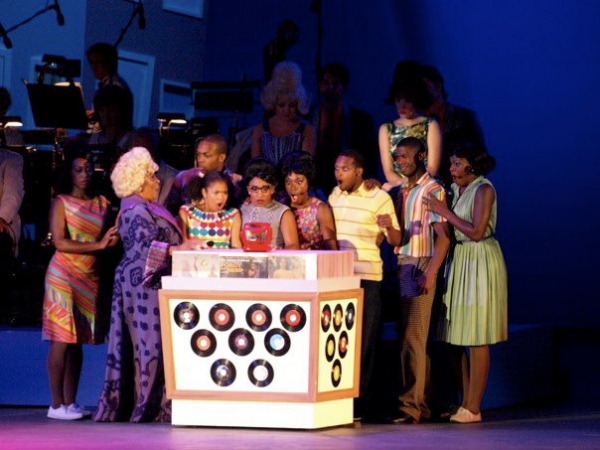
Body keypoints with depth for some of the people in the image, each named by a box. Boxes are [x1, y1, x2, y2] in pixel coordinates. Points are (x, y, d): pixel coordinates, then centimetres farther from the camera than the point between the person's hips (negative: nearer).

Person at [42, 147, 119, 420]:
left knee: (78, 341, 5)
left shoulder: (101, 203, 14)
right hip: (64, 275, -5)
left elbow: (109, 238, 14)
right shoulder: (61, 203, -1)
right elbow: (60, 242, -11)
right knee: (61, 340, -7)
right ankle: (56, 405, -5)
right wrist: (98, 245, -15)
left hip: (90, 278, 5)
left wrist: (112, 240, -9)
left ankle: (70, 402, 9)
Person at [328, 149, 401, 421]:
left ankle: (359, 405, 1)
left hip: (366, 278, -5)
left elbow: (395, 240, -2)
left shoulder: (379, 198, -1)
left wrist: (389, 226, -22)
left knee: (362, 342, -2)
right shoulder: (333, 197, 14)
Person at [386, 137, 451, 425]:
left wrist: (430, 274, -19)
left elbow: (442, 237, -13)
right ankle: (420, 403, 14)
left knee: (413, 337, -11)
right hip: (401, 268, 8)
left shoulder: (432, 191, -7)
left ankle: (411, 405, -11)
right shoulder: (402, 191, 17)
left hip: (420, 268, -8)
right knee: (405, 336, 9)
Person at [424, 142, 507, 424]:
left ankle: (473, 408, -3)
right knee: (461, 335, 9)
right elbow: (448, 232, 12)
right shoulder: (455, 189, 11)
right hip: (460, 261, 8)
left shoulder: (483, 190, -12)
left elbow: (476, 232, -20)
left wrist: (444, 212, -15)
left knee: (476, 338, -5)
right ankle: (465, 403, 16)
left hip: (480, 262, -8)